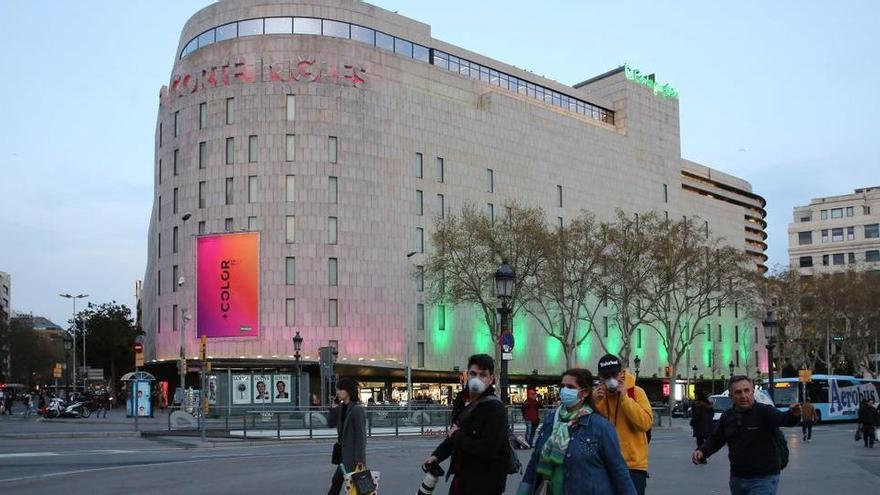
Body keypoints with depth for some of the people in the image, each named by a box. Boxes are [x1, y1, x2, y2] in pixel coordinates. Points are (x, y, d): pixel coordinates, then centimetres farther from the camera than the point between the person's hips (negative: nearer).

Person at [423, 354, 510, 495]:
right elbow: (454, 435, 22)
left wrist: (457, 436, -17)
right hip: (460, 480, 8)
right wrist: (437, 455, 6)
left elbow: (488, 449, -29)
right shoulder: (465, 403, 10)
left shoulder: (496, 409, -19)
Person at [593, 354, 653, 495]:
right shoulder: (597, 394, 4)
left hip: (633, 465, -3)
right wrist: (595, 403, -16)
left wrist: (624, 398, -21)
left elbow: (646, 423, -19)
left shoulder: (636, 392, -6)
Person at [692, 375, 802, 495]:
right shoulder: (727, 416, 5)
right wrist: (702, 451, -1)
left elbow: (783, 419, -30)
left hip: (764, 479, -6)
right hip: (736, 479, 6)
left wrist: (793, 415, -53)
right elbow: (715, 439, 16)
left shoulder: (764, 411, -12)